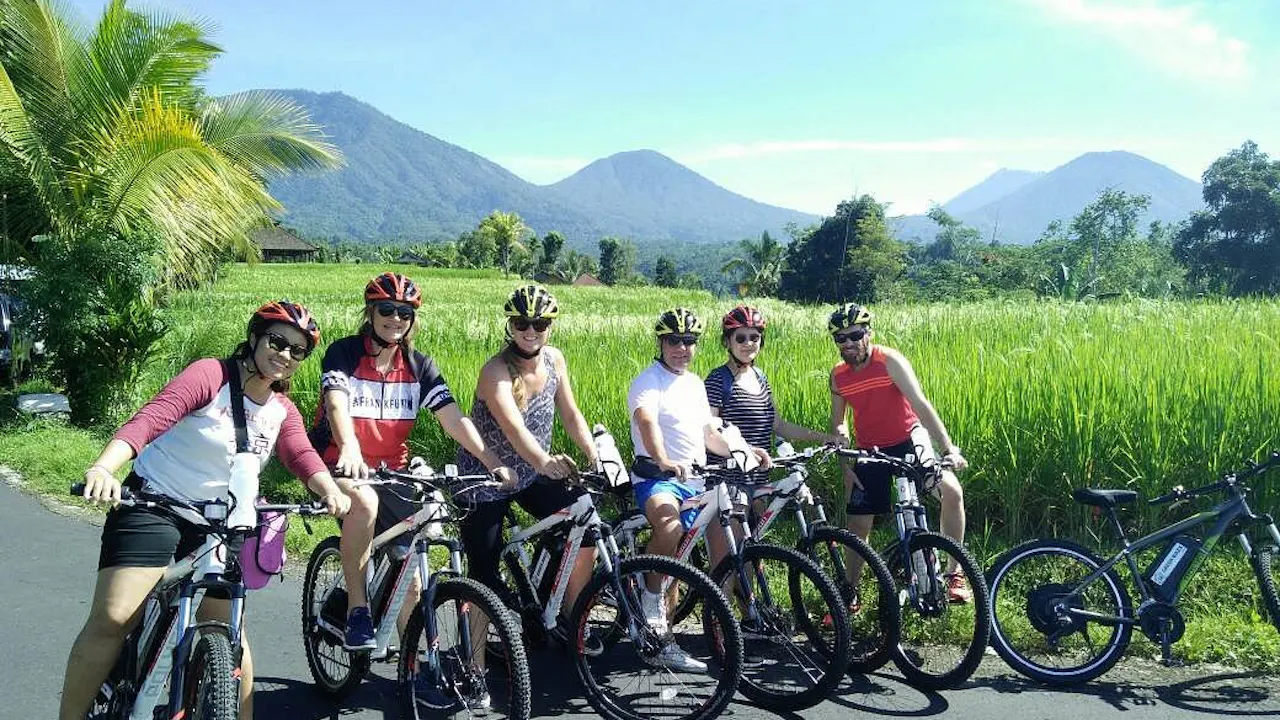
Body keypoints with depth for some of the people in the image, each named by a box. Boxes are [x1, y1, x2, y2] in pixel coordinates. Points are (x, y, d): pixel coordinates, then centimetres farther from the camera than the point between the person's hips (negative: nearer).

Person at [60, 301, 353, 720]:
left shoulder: (283, 412, 3)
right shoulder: (211, 375, -16)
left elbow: (303, 457, -14)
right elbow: (149, 420, -30)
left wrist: (331, 491, -35)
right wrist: (102, 468, -47)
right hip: (151, 505, -5)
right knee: (112, 618, -17)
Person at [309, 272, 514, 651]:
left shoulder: (420, 366, 3)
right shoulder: (344, 353, -9)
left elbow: (453, 418, -6)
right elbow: (336, 405, -26)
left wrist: (493, 462, -19)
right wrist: (349, 450, -47)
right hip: (341, 465, -4)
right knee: (365, 501, -38)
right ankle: (357, 609, -24)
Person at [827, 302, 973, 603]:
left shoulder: (889, 361, -18)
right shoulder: (838, 375, -4)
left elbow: (920, 403, -25)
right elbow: (839, 423, 7)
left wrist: (949, 447, -32)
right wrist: (846, 467, 0)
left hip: (908, 441, -3)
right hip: (869, 452, 3)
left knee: (952, 491, -25)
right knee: (857, 527, 3)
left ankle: (954, 573, -10)